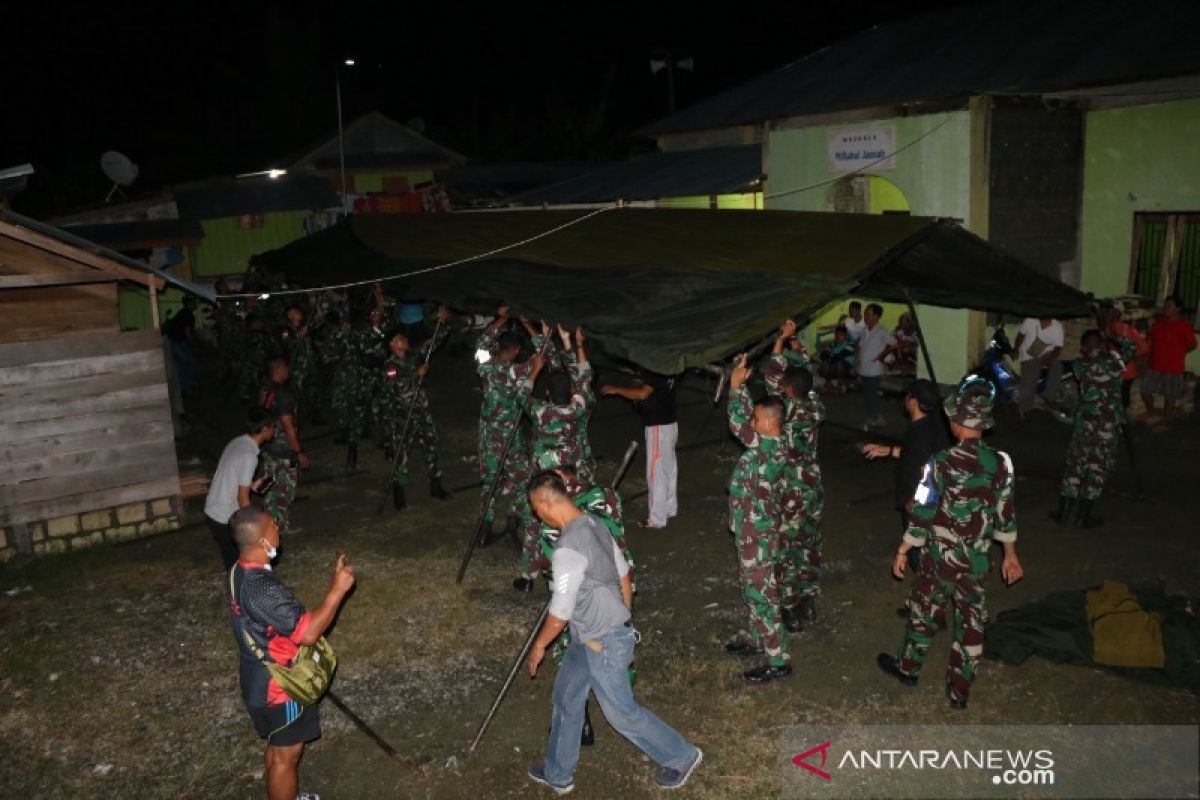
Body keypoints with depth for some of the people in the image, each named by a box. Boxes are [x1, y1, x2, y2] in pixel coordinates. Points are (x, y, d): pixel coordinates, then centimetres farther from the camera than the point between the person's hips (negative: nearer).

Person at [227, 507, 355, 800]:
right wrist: (337, 589, -30)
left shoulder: (240, 572, -2)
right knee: (286, 754, 10)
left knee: (276, 747, 27)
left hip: (260, 678, 9)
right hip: (278, 686, -9)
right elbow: (307, 632, -34)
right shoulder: (262, 588, -34)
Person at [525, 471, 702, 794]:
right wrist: (625, 621, 22)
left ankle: (682, 756, 29)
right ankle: (557, 774, 37)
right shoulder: (594, 524, -2)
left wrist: (539, 646, -5)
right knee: (566, 697, 20)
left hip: (603, 644, -9)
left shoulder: (568, 549, -29)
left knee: (622, 712, 10)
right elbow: (623, 576, 10)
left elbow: (560, 614, -22)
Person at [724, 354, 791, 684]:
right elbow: (747, 414, 14)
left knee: (762, 592, -2)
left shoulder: (771, 449, -25)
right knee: (751, 589, 23)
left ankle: (778, 660, 6)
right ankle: (757, 638, 39)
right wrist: (741, 383, 8)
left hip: (758, 533, -10)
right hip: (751, 529, 10)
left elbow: (737, 423, -27)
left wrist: (736, 384, -18)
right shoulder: (769, 444, 2)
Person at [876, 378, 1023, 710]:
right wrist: (1010, 554, 15)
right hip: (977, 559, 3)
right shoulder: (1001, 463, -7)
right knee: (970, 620, 13)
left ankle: (908, 668, 36)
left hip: (940, 556, -3)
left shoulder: (942, 464, -20)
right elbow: (1005, 514, 1)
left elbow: (923, 513, -15)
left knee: (925, 611, 16)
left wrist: (902, 551, -4)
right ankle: (960, 691, 23)